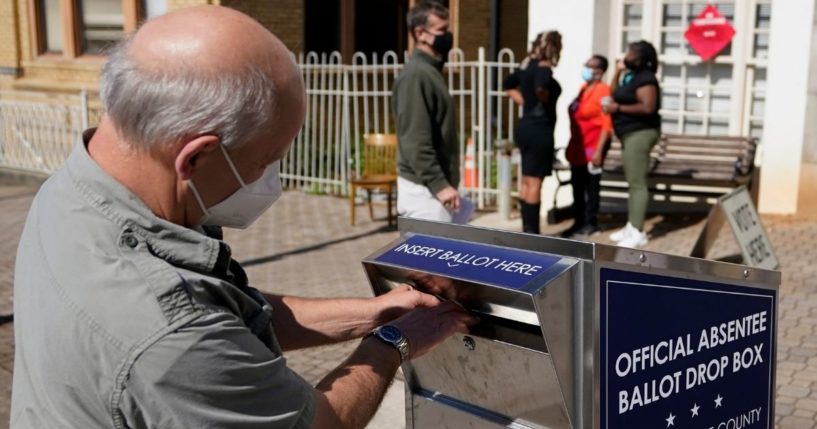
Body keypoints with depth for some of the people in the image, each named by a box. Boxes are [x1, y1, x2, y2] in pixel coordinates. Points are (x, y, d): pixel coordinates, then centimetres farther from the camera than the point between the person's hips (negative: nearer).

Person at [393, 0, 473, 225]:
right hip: (424, 189, -10)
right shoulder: (415, 75, -16)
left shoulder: (431, 71, 15)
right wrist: (439, 184, -24)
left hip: (434, 186, 10)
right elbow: (416, 141, -22)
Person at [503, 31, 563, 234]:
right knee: (534, 182, -4)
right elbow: (541, 89, -37)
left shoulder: (526, 65, 9)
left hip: (526, 127, 9)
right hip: (540, 130, -9)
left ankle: (527, 229, 21)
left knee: (527, 181, 14)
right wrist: (547, 102, -15)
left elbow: (508, 85, 23)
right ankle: (531, 231, 2)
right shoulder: (543, 68, -16)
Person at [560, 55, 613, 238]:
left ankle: (590, 223, 12)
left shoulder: (603, 91, -13)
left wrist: (599, 150, -21)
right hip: (577, 147, 8)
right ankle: (579, 221, 21)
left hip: (592, 147, -8)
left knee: (591, 186, 2)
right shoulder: (583, 88, 12)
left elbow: (607, 124, -17)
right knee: (577, 186, 12)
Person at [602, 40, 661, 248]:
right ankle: (631, 227, 20)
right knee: (633, 182, 13)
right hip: (631, 134, 11)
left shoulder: (645, 79, -15)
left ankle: (637, 233, -12)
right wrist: (618, 73, 13)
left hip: (640, 133, -11)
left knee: (637, 183, -12)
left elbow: (648, 108, -26)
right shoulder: (631, 76, 15)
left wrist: (618, 108, -20)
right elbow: (615, 93, 25)